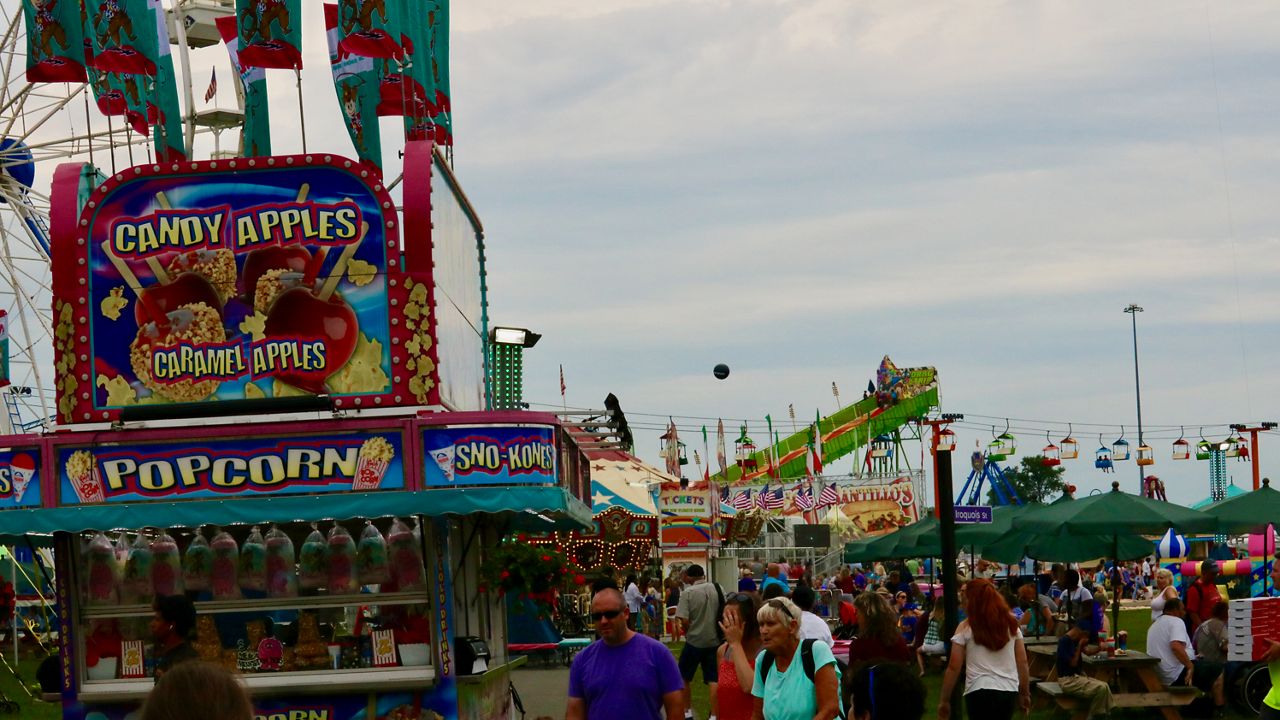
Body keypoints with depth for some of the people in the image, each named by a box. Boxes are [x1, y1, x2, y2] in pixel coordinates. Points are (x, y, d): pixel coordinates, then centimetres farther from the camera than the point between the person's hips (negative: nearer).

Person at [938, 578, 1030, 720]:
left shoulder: (966, 628, -2)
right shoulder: (1011, 624, 8)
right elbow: (1022, 662, 8)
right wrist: (1025, 693, 17)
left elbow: (954, 667, -3)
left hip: (980, 692, -4)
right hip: (1009, 691, 4)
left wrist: (944, 700, 3)